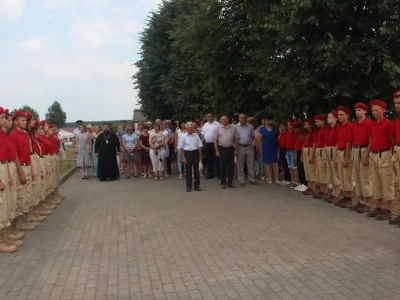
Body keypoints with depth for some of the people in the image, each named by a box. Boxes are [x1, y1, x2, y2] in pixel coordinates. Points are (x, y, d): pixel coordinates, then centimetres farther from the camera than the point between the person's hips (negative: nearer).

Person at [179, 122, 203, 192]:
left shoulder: (196, 136, 3)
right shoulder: (183, 136, -2)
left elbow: (199, 146, 7)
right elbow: (181, 148, -1)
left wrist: (200, 156, 4)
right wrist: (183, 157, -6)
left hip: (195, 153, 2)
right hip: (187, 153, -2)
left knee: (196, 169, 10)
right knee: (188, 170, 4)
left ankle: (197, 185, 21)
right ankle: (188, 186, 14)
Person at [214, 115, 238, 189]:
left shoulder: (233, 128, 3)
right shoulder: (218, 128, 1)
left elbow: (236, 139, 5)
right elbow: (215, 140, 1)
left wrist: (236, 150, 1)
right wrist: (216, 150, -5)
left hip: (230, 149, 1)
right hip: (221, 149, -1)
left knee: (231, 166, 6)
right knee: (222, 167, 4)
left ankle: (230, 182, 15)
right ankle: (223, 183, 13)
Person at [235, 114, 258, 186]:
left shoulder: (250, 127, 6)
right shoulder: (236, 127, -1)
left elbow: (253, 136, 15)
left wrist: (253, 142, 0)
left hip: (249, 147, 2)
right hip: (240, 147, -2)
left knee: (251, 164, 7)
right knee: (240, 165, 4)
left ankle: (252, 179, 16)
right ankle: (241, 180, 12)